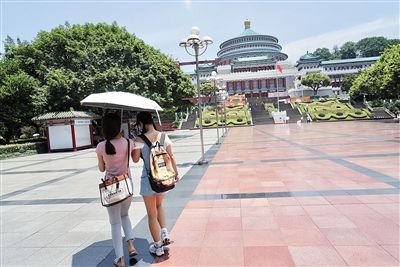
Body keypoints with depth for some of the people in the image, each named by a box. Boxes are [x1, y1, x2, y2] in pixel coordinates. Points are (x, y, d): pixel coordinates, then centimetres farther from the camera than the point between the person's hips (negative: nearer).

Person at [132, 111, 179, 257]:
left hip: (148, 179, -4)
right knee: (159, 205, 31)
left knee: (152, 214, 13)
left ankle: (158, 247, 26)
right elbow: (171, 157, 4)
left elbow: (135, 159, -1)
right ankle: (165, 234, 20)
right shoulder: (164, 136, -3)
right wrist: (176, 173, 15)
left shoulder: (140, 139, -14)